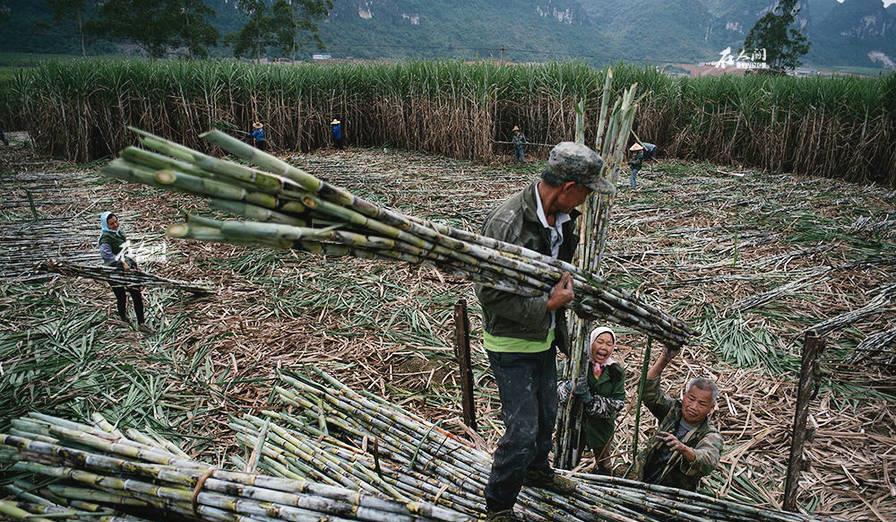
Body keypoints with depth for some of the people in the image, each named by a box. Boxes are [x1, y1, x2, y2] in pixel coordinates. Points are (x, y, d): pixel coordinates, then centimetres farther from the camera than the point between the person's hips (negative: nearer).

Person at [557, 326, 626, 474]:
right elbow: (557, 385, -17)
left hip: (602, 426, 2)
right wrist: (569, 387, -40)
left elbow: (618, 404, -11)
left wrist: (591, 400, -25)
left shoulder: (616, 372, -4)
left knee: (603, 465, 21)